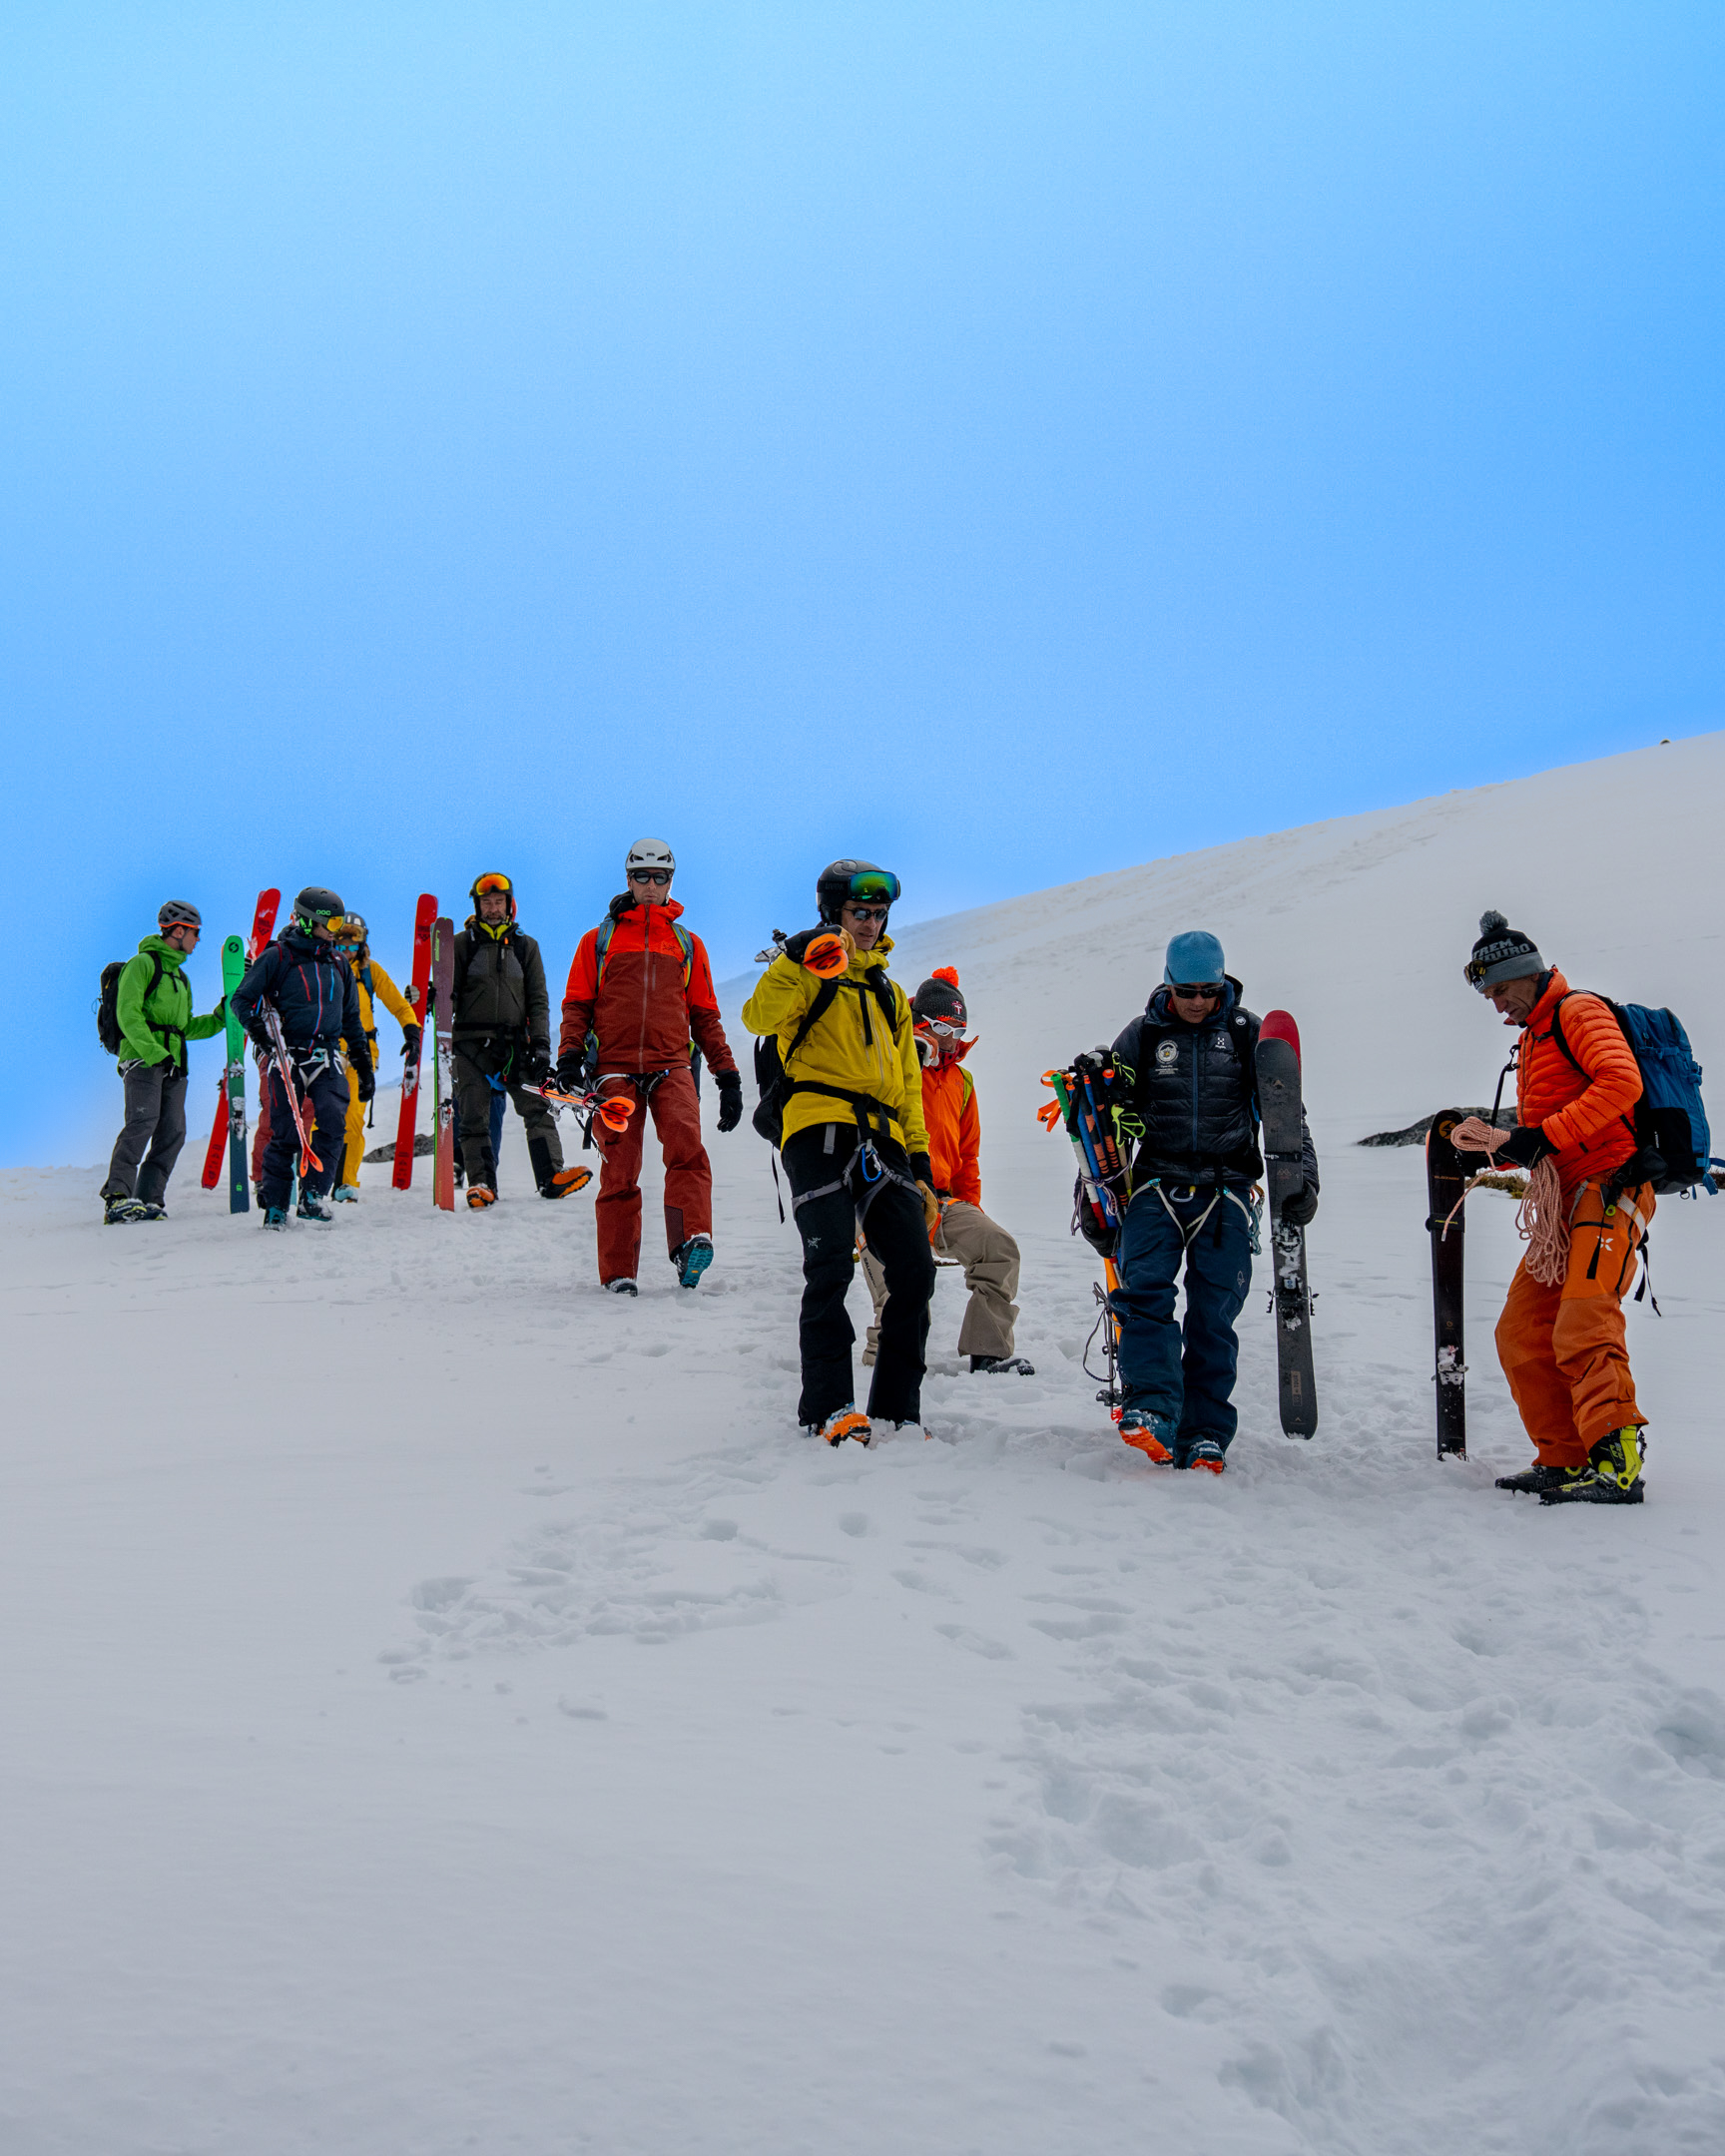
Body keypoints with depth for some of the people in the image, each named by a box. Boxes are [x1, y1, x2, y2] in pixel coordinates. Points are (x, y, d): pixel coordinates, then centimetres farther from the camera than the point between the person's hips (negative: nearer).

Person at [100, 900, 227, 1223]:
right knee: (143, 1122, -21)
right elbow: (128, 1015, -11)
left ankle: (147, 1199, -3)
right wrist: (155, 1052, -20)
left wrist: (219, 1017, 16)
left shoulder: (180, 977, 29)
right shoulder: (143, 963, 1)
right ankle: (117, 1197, -26)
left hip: (173, 1066, 8)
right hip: (143, 1061, -8)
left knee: (173, 1133, -3)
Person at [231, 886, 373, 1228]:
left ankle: (312, 1196, -10)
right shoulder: (277, 957, -1)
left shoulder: (338, 963, 16)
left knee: (333, 1123, -15)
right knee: (285, 1133, -2)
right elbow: (242, 999, -1)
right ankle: (274, 1205, 11)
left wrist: (364, 1065, 21)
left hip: (327, 1058, 4)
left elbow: (351, 1019, 23)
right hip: (286, 1056, -4)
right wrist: (257, 1026, -20)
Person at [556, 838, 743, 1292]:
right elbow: (577, 1005, 13)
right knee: (619, 1171, -4)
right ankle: (618, 1272, 0)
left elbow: (705, 1014, 21)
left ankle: (690, 1242, -36)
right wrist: (569, 1057, -4)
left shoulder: (687, 944, 20)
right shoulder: (599, 940, 17)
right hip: (614, 1067, 0)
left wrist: (727, 1075, 14)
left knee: (686, 1145, -26)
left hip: (671, 1066, 0)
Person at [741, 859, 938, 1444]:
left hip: (882, 1143, 6)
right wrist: (795, 958, -24)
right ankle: (828, 1407, -13)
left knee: (915, 1271, -5)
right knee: (831, 1264, -17)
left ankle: (897, 1410, 3)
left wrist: (920, 1163, 18)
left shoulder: (890, 995, 29)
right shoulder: (811, 973, 10)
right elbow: (761, 1017, -12)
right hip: (820, 1133, -6)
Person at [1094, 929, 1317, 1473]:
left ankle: (1204, 1437, 3)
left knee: (1213, 1316, -4)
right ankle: (1152, 1410, -29)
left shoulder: (1248, 1034, 6)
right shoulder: (1142, 1035, 8)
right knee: (1145, 1290, -22)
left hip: (1226, 1192, 0)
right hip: (1157, 1185, 1)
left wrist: (1300, 1177, -3)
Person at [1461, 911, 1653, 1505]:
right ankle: (1565, 1459, 6)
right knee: (1521, 1333, 3)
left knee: (1582, 1327, -21)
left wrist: (1544, 1137, -24)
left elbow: (1620, 1082, -21)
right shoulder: (1531, 1037, 24)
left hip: (1609, 1187, -10)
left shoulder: (1578, 1011, -4)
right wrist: (1503, 1146, 7)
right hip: (1565, 1200, 10)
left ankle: (1617, 1463, -23)